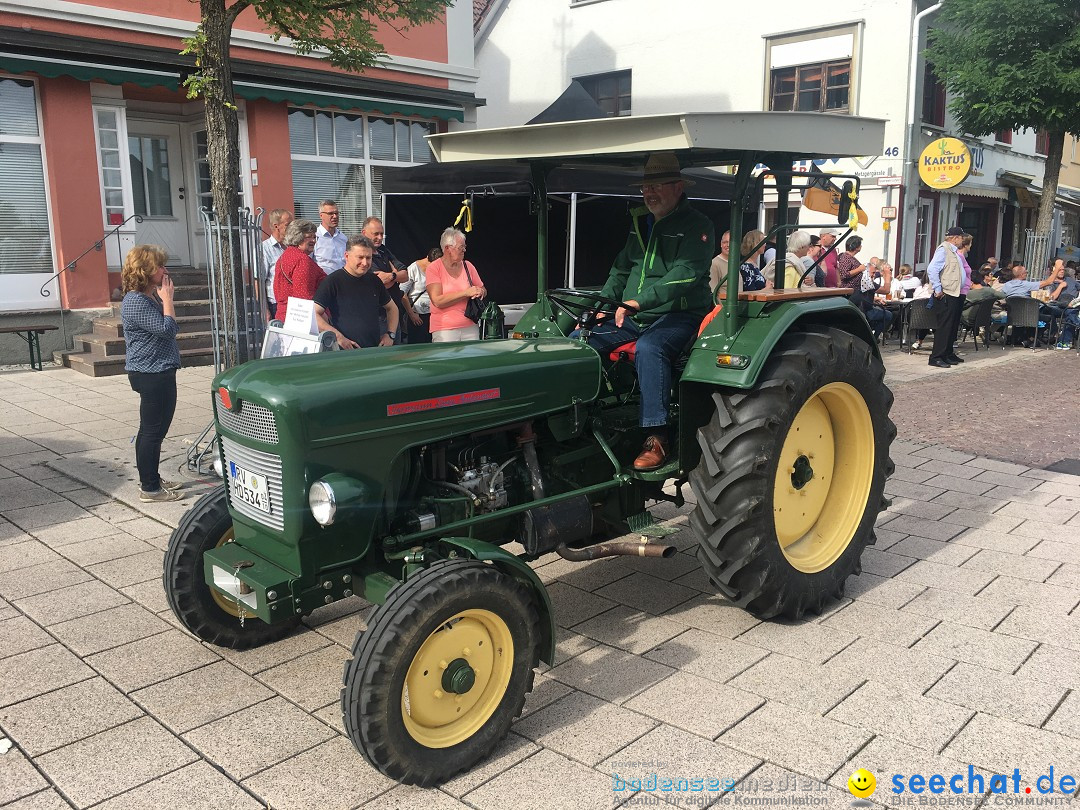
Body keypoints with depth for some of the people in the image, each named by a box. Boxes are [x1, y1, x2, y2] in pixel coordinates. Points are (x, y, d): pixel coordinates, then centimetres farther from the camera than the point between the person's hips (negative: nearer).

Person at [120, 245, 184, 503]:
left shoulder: (150, 296, 14)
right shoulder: (136, 302, -18)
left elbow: (167, 330, 19)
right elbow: (167, 329, -23)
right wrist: (167, 299, -16)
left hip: (160, 372, 11)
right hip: (151, 374, -11)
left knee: (156, 429, 18)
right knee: (152, 431, -4)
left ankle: (152, 479, 29)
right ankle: (149, 488, 4)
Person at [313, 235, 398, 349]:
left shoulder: (374, 280, 14)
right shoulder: (333, 281, -3)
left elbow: (392, 308, 28)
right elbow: (313, 314, -10)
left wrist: (390, 335, 13)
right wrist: (338, 337, -17)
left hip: (375, 350, 5)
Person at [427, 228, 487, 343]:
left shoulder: (468, 266, 10)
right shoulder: (434, 268, -4)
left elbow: (483, 290, 21)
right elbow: (438, 301, -14)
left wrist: (480, 292, -4)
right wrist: (466, 292, -15)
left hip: (470, 328, 4)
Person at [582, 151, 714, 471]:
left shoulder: (696, 226, -4)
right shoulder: (640, 223, 18)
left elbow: (684, 274, -20)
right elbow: (620, 271, 24)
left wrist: (639, 301, -30)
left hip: (677, 315, -7)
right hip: (632, 318, 7)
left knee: (648, 348, -39)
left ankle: (657, 437, -34)